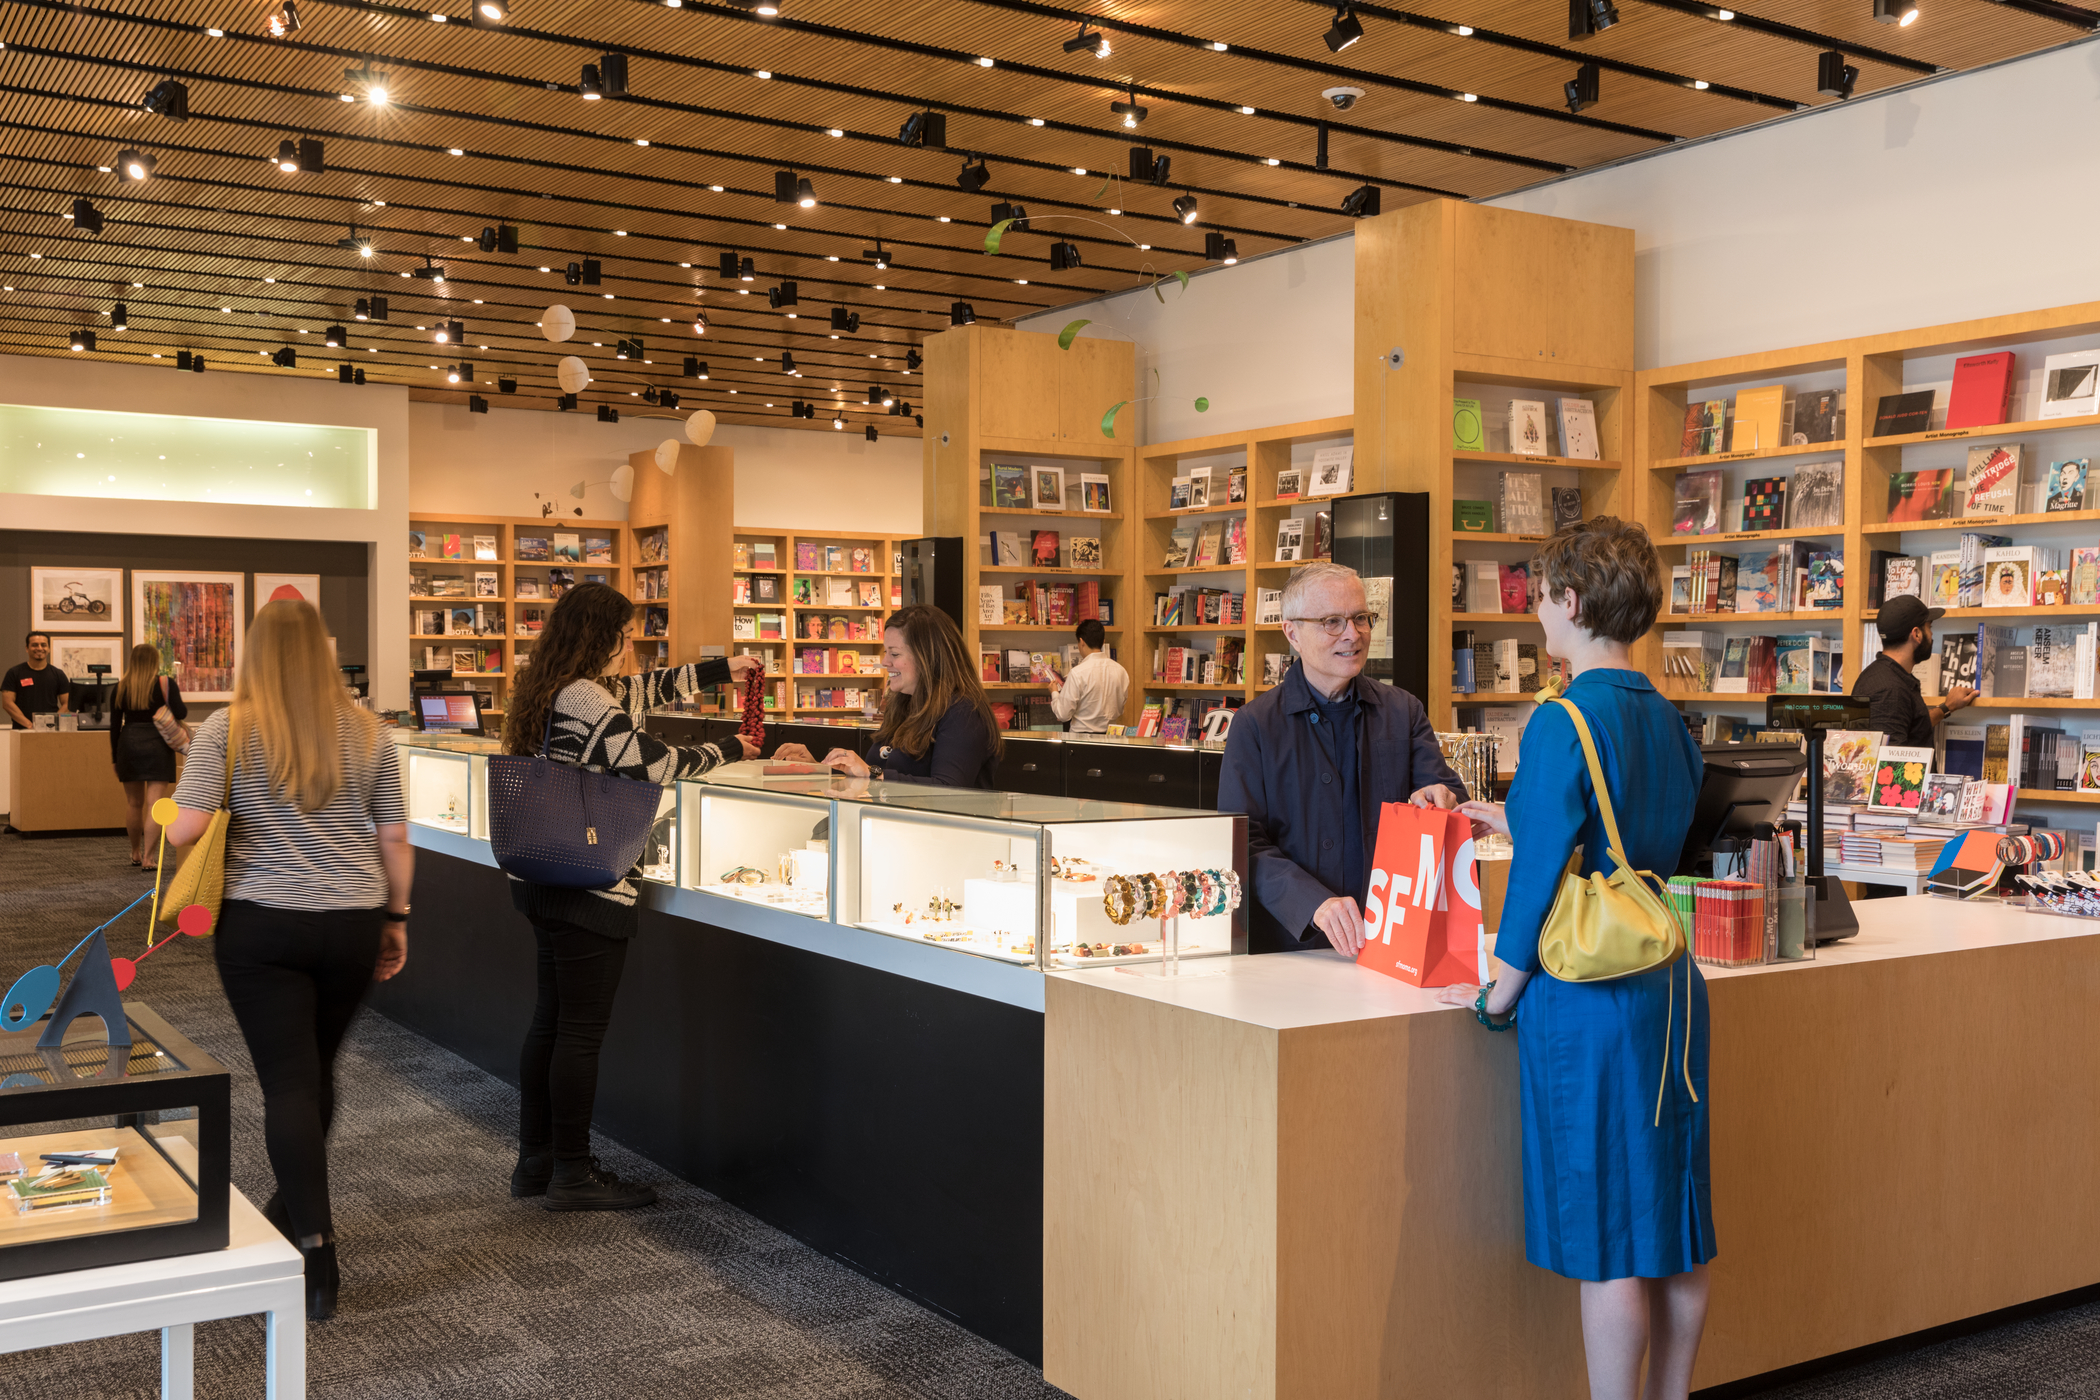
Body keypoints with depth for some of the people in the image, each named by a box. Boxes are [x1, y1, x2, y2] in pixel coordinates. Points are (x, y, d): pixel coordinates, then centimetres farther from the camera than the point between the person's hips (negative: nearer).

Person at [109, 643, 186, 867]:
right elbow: (180, 713, -12)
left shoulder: (121, 687, 6)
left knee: (134, 802, 16)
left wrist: (115, 757, 15)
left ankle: (136, 853, 29)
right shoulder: (165, 683, -4)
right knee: (155, 804, -4)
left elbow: (114, 725, 8)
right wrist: (184, 705, 12)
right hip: (158, 745, -3)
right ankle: (148, 856, -10)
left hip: (128, 744, 3)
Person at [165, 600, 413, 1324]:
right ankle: (293, 1207, 39)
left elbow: (185, 828, -13)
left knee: (287, 1082, 0)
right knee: (317, 1072, 20)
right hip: (352, 927, 3)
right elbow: (394, 840, 3)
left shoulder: (226, 732, -7)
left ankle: (316, 1252, -5)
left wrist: (164, 814, 10)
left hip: (260, 926, -3)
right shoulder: (368, 734, 1)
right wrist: (396, 918, 14)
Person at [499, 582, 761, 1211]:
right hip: (590, 891, -10)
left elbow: (642, 691, 25)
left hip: (545, 882, 10)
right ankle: (573, 1175, 7)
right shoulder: (588, 702, -19)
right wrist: (728, 749, 0)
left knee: (550, 1020, 16)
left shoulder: (556, 693, 12)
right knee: (582, 1030, -2)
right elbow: (659, 764, -16)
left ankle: (535, 1160, 24)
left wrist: (721, 670, 26)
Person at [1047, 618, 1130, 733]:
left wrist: (1054, 693, 7)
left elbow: (1064, 714, -10)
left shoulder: (1078, 673, -14)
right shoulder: (1120, 671, 1)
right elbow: (1120, 711, 12)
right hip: (1110, 735, 5)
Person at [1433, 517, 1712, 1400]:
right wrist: (1523, 825, 27)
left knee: (1607, 1242, 0)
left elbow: (1544, 874, -16)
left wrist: (1501, 994, -6)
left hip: (1588, 998, -8)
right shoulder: (1669, 721, 8)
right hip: (1670, 987, 8)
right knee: (1672, 1227, 16)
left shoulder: (1564, 723, -15)